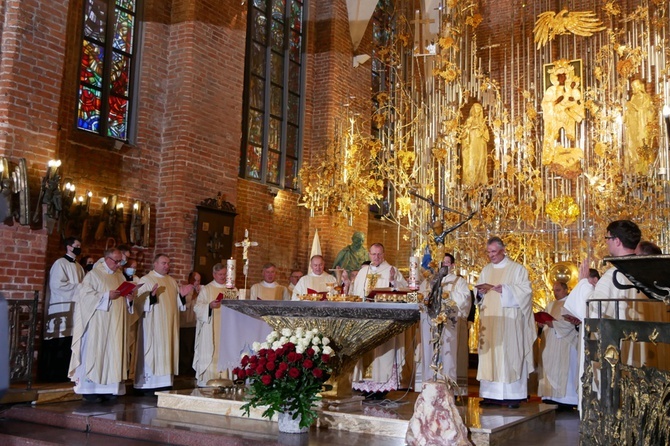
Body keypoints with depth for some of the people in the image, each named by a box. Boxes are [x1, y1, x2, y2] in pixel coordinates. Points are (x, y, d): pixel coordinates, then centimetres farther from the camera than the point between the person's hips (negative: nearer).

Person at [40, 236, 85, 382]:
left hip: (75, 308, 7)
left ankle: (64, 373, 9)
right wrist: (78, 287, -11)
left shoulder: (78, 267, 19)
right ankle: (52, 374, -1)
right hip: (61, 309, -7)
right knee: (59, 342, -7)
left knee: (69, 342, 4)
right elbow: (57, 285, -15)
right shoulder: (60, 263, -4)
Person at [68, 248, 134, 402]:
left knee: (112, 353, 5)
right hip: (97, 324, -6)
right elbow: (85, 294, -14)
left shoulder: (119, 276, 15)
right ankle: (89, 389, 2)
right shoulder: (94, 274, -4)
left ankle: (107, 388, 11)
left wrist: (129, 299, -2)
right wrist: (106, 295, -19)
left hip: (115, 324, 6)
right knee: (94, 352, -4)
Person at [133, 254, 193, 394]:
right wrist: (151, 295, -28)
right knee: (152, 351, -6)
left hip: (169, 325, 6)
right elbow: (140, 303, -13)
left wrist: (182, 295, -2)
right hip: (153, 325, -6)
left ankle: (165, 382, 10)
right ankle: (148, 384, -1)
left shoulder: (172, 281, 14)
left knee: (167, 350, 5)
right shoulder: (146, 280, -3)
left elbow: (178, 304, 16)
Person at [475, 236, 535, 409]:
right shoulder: (486, 270, 17)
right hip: (489, 320, 5)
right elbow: (478, 293, 15)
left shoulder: (517, 269, 3)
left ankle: (512, 395, -4)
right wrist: (481, 291, -8)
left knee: (509, 355, -7)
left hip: (509, 321, -4)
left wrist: (502, 289, -18)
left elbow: (524, 290, -9)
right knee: (489, 355, 1)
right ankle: (491, 394, 4)